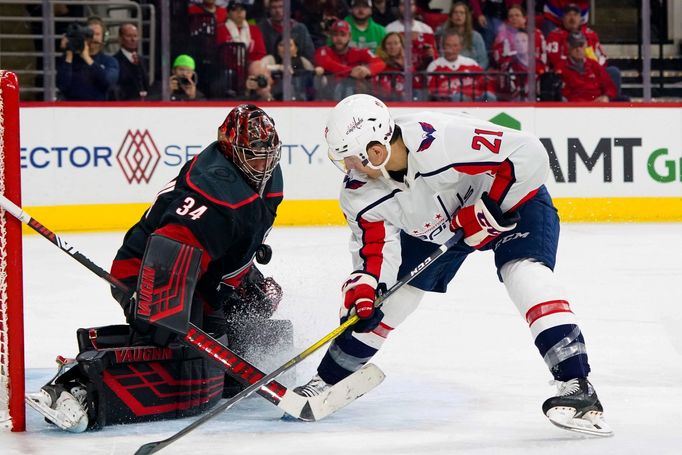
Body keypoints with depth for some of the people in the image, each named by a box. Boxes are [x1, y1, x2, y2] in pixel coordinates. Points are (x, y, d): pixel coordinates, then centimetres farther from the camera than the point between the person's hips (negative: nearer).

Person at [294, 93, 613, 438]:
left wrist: (487, 209, -35)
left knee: (525, 274, -30)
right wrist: (362, 287, -31)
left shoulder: (443, 140, -43)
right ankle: (327, 381, 26)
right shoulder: (360, 192, -22)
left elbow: (529, 154, -40)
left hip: (510, 201, -6)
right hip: (429, 228, 6)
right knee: (384, 297, 6)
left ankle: (576, 386, -32)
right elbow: (375, 246, -14)